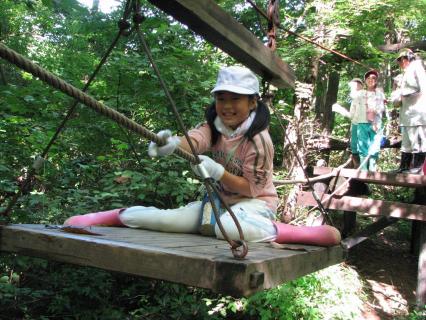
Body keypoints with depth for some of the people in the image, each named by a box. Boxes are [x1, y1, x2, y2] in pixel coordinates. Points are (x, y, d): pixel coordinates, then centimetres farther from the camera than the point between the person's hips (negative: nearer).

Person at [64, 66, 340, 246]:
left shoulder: (259, 140, -18)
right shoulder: (214, 127, -3)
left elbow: (251, 187, -16)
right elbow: (195, 139, -26)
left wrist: (218, 172, -31)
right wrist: (172, 144, -49)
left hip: (254, 202, -5)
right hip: (220, 199, 5)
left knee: (229, 227, -41)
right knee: (168, 219, -16)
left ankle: (302, 233, -31)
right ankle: (117, 216, 4)